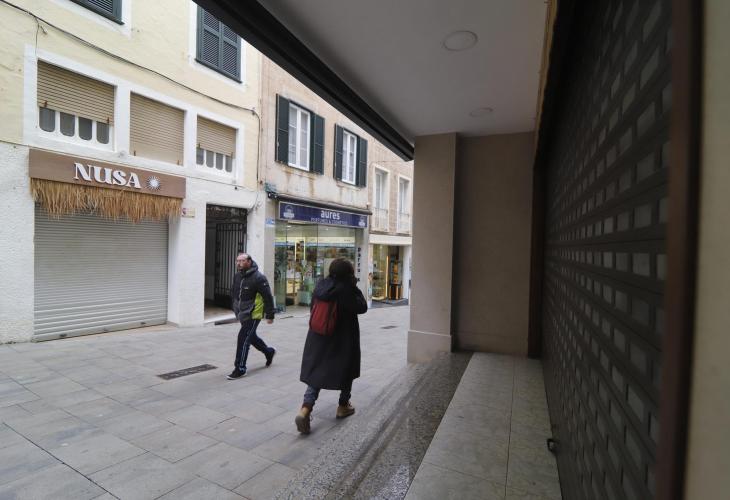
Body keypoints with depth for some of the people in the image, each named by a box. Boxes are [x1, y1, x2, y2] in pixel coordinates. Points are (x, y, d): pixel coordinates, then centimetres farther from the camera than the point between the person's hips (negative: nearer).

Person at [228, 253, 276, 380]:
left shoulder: (258, 278, -18)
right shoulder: (237, 276, 4)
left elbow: (268, 297, -16)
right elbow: (233, 293, 20)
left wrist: (270, 315, -13)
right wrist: (236, 309, 18)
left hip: (253, 315, -8)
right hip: (242, 315, 8)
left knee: (243, 338, -9)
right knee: (251, 337, 20)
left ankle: (240, 368, 3)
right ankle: (269, 352, 43)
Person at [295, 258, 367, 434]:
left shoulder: (320, 285, -3)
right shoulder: (346, 289, -21)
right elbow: (362, 307, -10)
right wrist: (355, 287, -7)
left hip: (319, 340, 5)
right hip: (343, 340, -4)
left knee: (316, 372, 10)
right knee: (347, 371, 18)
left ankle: (305, 409, -7)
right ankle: (343, 406, 32)